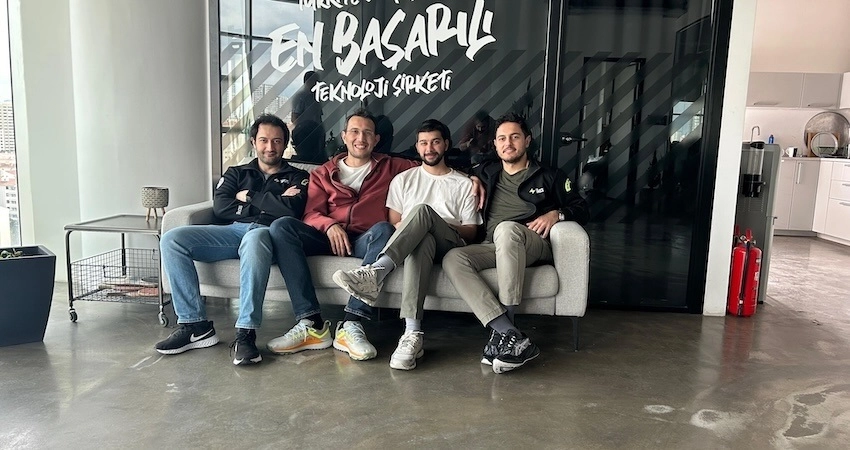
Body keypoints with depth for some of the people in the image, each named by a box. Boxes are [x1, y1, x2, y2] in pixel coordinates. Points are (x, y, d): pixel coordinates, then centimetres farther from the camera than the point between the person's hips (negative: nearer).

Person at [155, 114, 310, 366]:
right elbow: (220, 207, 8)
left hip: (267, 233, -4)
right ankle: (196, 325, -18)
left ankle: (246, 333, -40)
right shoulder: (237, 173, 28)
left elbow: (291, 210, -4)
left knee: (255, 238, -41)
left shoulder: (297, 178, 19)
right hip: (233, 231, 4)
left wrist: (249, 197, 5)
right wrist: (271, 204, 1)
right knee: (172, 239, -19)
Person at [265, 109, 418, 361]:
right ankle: (312, 324, -33)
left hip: (365, 241, -1)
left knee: (384, 229, -35)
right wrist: (330, 225, -14)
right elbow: (311, 214, 10)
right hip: (328, 237, 2)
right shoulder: (323, 174, 21)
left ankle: (351, 325, -41)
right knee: (281, 226, -25)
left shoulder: (390, 167, 21)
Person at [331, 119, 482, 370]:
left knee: (423, 210, -34)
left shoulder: (464, 184, 17)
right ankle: (412, 333, -53)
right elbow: (393, 223, 12)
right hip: (414, 243, 1)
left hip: (451, 246, 0)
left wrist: (443, 226, -8)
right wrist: (414, 227, -9)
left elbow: (471, 231, 10)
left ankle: (375, 273, -52)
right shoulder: (404, 180, 21)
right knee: (422, 240, -40)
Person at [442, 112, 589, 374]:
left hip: (534, 245, -3)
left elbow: (581, 209, 16)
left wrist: (557, 213, -5)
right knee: (453, 259, -30)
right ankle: (512, 336, -43)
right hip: (493, 247, 3)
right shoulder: (486, 173, 26)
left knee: (506, 228, -39)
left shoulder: (550, 177, 20)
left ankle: (501, 331, -39)